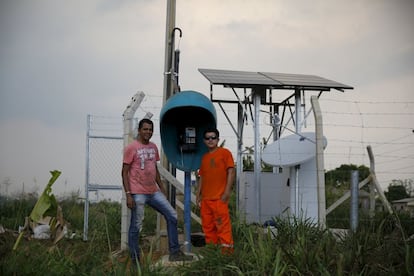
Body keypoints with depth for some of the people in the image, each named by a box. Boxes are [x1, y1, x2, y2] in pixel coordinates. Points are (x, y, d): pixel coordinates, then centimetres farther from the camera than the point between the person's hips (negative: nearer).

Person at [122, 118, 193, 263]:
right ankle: (135, 259, 10)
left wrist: (161, 187, 17)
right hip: (138, 194, -7)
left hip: (154, 192, 7)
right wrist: (128, 194, -15)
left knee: (172, 216, 5)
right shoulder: (131, 148, -7)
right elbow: (125, 173, -8)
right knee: (136, 226, -1)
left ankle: (174, 252, 13)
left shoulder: (153, 147, 12)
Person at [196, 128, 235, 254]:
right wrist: (198, 194, 15)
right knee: (207, 225, 9)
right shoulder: (204, 157, 18)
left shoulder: (224, 152, 0)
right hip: (205, 198, 6)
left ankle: (227, 247, -4)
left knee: (222, 223, -9)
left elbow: (231, 172, -5)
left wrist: (227, 191, -12)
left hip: (219, 197, -6)